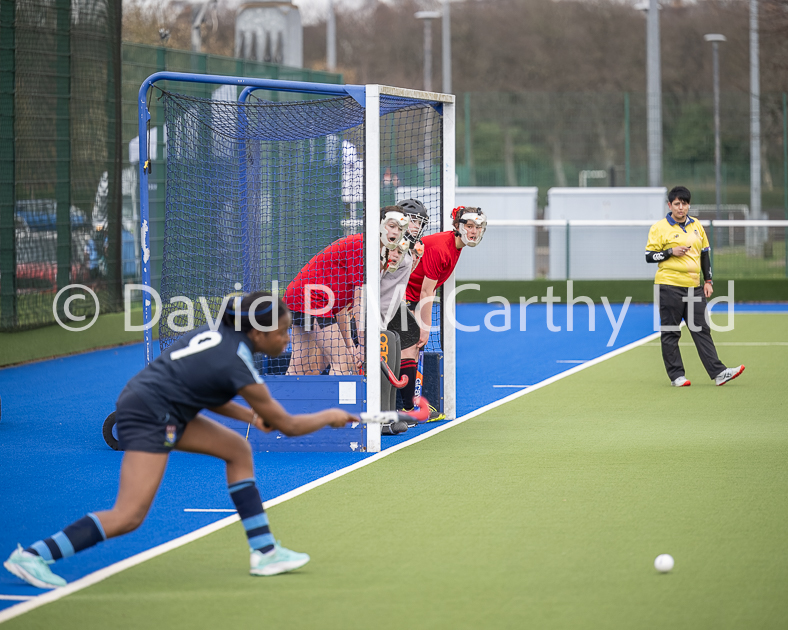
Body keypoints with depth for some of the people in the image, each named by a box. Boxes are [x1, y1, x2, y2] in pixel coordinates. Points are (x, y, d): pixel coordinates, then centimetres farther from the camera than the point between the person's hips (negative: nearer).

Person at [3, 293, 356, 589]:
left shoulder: (219, 333, 7)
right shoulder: (237, 364, -17)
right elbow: (287, 425, -8)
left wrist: (246, 415, 12)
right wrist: (330, 417, 8)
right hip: (147, 416, -10)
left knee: (238, 450, 15)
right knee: (128, 517, -15)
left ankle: (264, 552, 17)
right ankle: (33, 555, -13)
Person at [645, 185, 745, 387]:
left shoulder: (696, 225, 13)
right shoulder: (659, 228, -3)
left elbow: (705, 253, 19)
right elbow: (649, 256, -4)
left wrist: (708, 281, 14)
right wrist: (671, 252, -17)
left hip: (693, 287, 5)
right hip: (670, 287, -5)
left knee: (702, 330, 1)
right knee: (670, 333, -1)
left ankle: (718, 373, -3)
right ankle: (676, 376, 5)